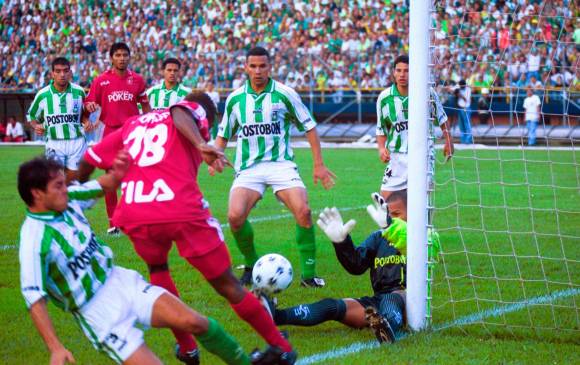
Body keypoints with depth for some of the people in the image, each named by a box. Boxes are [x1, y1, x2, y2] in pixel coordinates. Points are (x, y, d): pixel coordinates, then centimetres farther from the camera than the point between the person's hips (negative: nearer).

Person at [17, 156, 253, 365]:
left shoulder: (68, 199, -2)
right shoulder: (34, 240, -21)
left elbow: (104, 186, 15)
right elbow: (34, 299, -23)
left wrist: (116, 175, -10)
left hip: (121, 281, 6)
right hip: (97, 312, -6)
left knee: (193, 322, -8)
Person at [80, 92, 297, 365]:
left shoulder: (132, 125, 29)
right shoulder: (195, 109, 17)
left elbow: (89, 159, 27)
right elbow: (181, 113, -9)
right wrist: (201, 145, -26)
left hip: (134, 216, 4)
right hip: (182, 211, -3)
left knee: (157, 268, 34)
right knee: (227, 284, 11)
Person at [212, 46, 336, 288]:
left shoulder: (285, 94, -1)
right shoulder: (235, 98, 7)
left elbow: (309, 127, 6)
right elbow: (224, 134, 20)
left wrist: (319, 164, 3)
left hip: (281, 164, -1)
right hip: (248, 167, 2)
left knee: (303, 211, -22)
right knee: (235, 217, -21)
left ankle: (309, 274, -8)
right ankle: (251, 266, 6)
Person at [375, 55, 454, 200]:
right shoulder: (384, 97, -4)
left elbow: (441, 118, 9)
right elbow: (381, 129, 7)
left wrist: (448, 141, 11)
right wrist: (382, 148, -9)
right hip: (397, 155, 1)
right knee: (385, 202, -3)